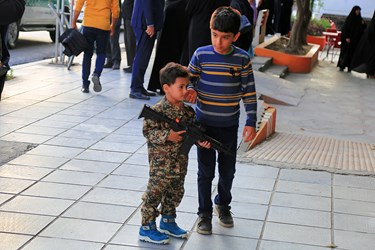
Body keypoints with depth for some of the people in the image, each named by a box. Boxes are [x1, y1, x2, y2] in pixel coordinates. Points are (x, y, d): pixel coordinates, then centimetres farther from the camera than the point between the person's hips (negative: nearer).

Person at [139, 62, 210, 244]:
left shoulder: (188, 111, 3)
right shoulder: (158, 111, -18)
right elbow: (148, 131, -17)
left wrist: (200, 140, -9)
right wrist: (167, 136, -27)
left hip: (180, 164, 7)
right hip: (161, 165, -7)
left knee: (175, 194, 19)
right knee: (154, 194, 3)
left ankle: (167, 222, 37)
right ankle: (147, 228, 15)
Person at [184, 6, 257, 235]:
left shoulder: (242, 59, -8)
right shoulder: (201, 55, -9)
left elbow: (249, 92, -3)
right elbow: (189, 78, 4)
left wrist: (251, 122, -6)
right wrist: (190, 90, -19)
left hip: (229, 126, 1)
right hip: (204, 123, -1)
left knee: (228, 170, 15)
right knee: (206, 170, 7)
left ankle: (223, 205, 39)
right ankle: (205, 213, 20)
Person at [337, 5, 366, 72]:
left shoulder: (359, 19, 9)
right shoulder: (349, 18, -3)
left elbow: (363, 29, 10)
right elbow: (345, 28, -8)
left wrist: (363, 24, -11)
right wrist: (346, 37, -18)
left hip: (355, 40, 4)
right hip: (348, 39, -4)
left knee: (352, 53, 2)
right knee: (345, 52, -3)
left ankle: (349, 67, 5)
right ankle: (342, 66, 2)